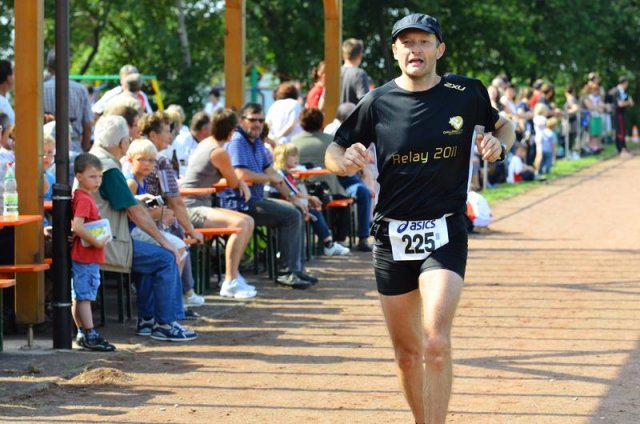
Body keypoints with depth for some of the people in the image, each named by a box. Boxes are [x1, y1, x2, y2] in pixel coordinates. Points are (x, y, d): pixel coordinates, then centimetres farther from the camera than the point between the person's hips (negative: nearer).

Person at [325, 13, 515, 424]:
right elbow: (333, 152, 6)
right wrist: (345, 160, -18)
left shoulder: (466, 93, -1)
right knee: (406, 352, 10)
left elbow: (504, 125, 16)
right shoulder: (379, 102, 0)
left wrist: (498, 147, -8)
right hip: (392, 237, 2)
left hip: (445, 233, -2)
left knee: (436, 341, -21)